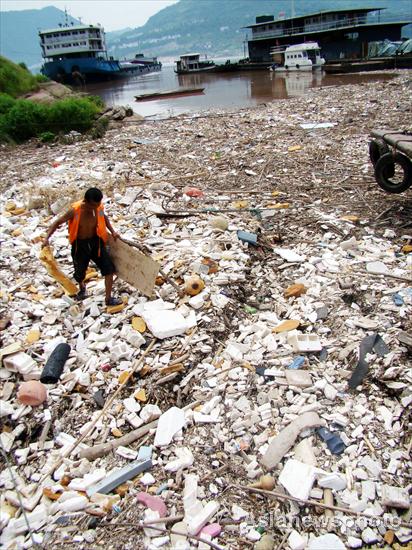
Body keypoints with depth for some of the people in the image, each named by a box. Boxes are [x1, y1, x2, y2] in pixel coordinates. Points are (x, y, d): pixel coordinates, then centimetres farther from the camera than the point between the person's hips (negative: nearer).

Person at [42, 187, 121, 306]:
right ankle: (82, 288, 53)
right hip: (80, 244, -2)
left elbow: (104, 217, 9)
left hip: (96, 241, 2)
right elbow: (57, 222, -16)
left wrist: (112, 231, 0)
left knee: (109, 269, -6)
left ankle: (108, 298, 9)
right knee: (80, 272, 16)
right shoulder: (75, 210, -27)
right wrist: (47, 238, -27)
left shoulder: (98, 207, -16)